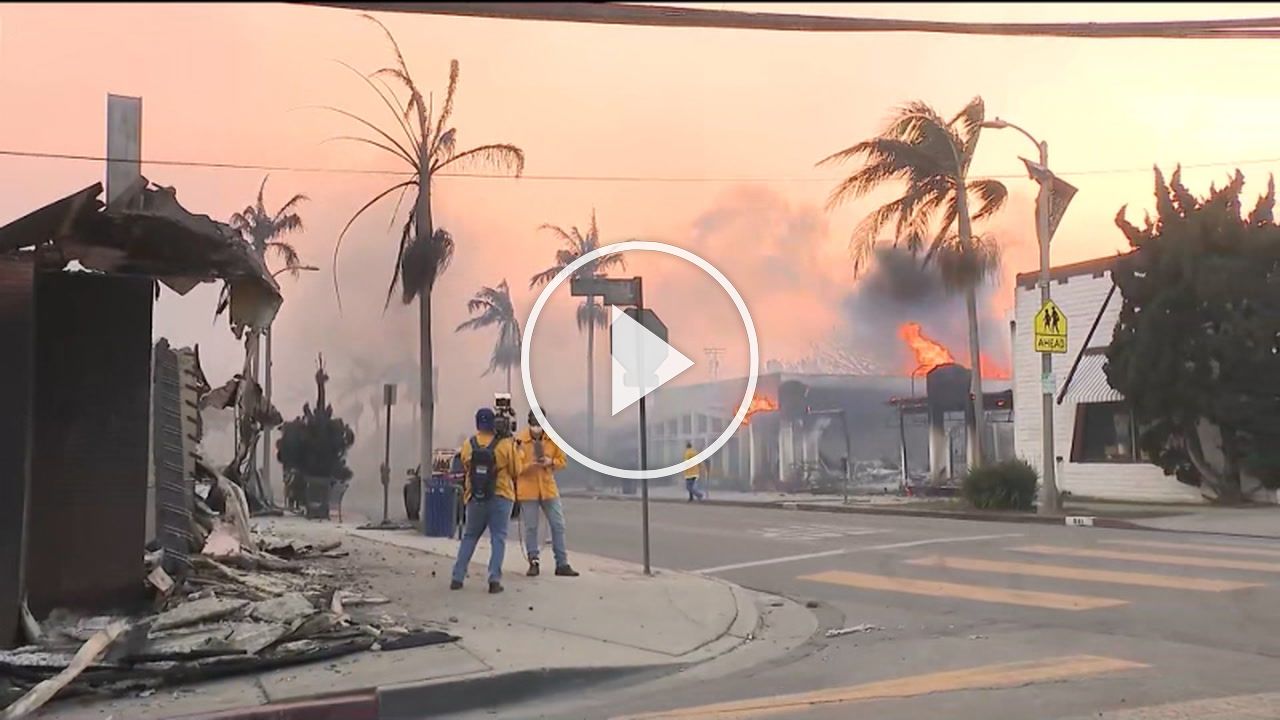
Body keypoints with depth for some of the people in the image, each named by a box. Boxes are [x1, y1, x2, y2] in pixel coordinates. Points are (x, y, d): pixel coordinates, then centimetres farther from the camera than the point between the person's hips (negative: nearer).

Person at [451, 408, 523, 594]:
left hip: (475, 497, 3)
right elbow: (516, 471, -3)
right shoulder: (506, 444, -10)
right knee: (498, 538, 4)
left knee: (469, 537, 16)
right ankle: (494, 579, -5)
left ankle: (458, 577, 13)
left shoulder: (468, 445, -2)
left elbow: (465, 469, 8)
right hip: (500, 496, -3)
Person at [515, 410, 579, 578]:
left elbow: (562, 460, 6)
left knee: (558, 525, 4)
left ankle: (562, 564, 12)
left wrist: (550, 462, -14)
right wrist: (530, 464, -24)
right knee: (530, 528, 3)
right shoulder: (519, 440, -10)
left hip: (548, 488, 3)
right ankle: (533, 563, 15)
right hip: (527, 490, -3)